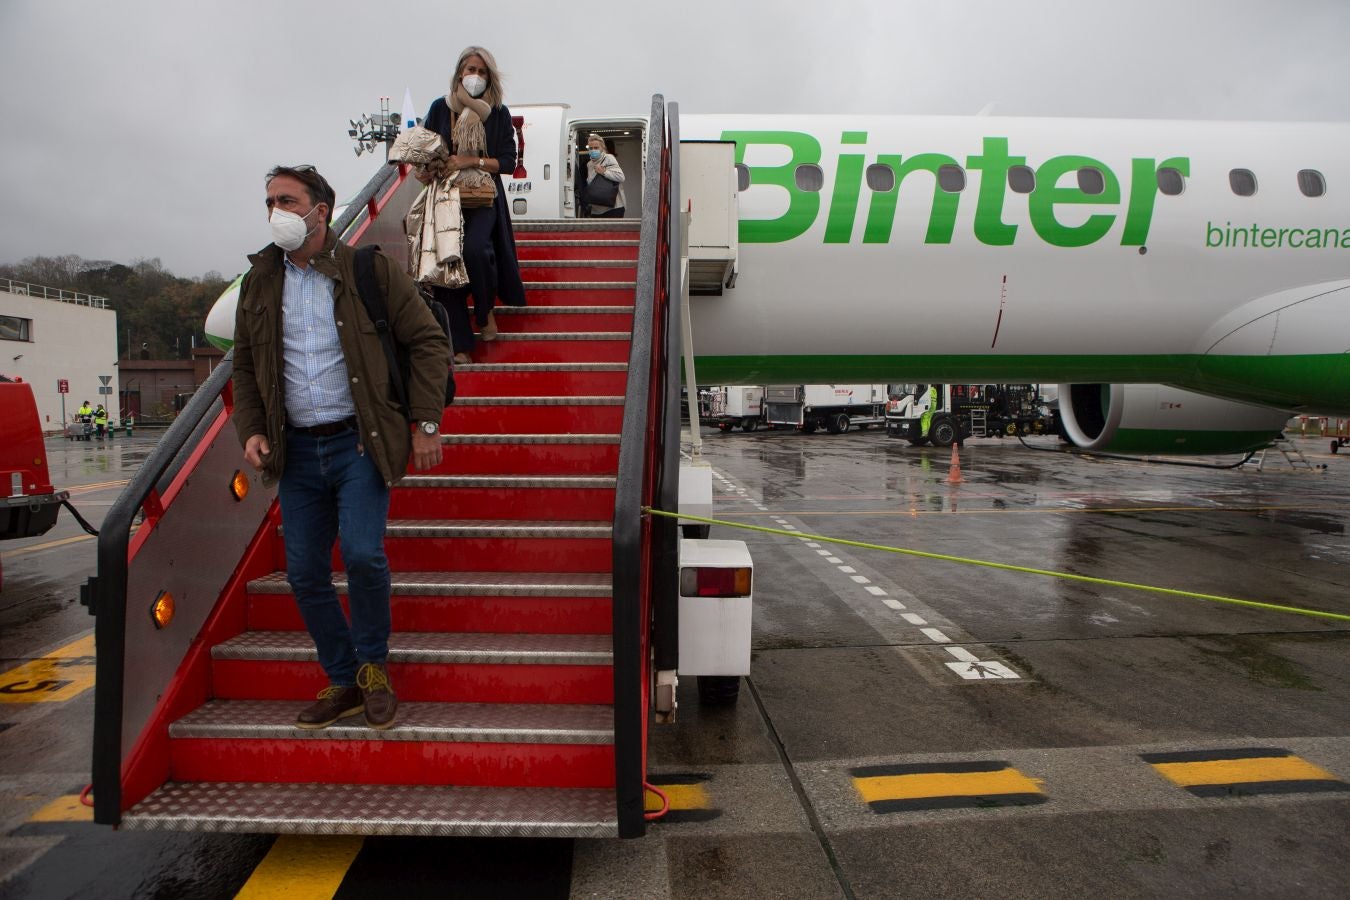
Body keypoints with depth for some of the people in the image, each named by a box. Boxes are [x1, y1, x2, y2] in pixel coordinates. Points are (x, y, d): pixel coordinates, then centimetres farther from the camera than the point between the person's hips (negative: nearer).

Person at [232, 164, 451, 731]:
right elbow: (244, 366, 19)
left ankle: (372, 664, 10)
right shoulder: (259, 282, 11)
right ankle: (344, 682, 23)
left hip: (358, 443, -5)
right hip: (296, 450, 5)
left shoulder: (369, 270, -2)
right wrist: (251, 430, 4)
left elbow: (427, 341, -2)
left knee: (362, 553, -18)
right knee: (305, 574, 5)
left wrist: (425, 423, -8)